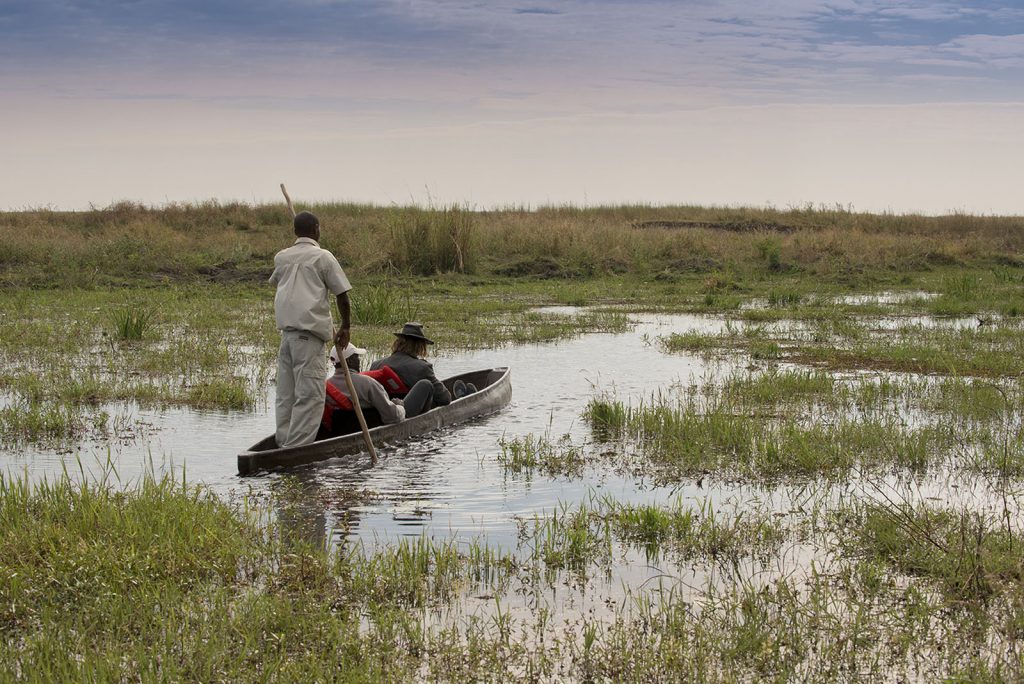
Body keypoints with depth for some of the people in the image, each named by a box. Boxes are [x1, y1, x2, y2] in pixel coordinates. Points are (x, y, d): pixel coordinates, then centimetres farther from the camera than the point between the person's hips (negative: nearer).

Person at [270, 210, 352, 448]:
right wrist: (346, 327, 9)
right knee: (310, 394, -5)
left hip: (286, 331, 6)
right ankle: (298, 446, -10)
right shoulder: (323, 257, -3)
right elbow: (341, 295, -3)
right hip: (309, 333, -6)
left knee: (285, 394, 10)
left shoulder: (281, 257, 12)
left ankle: (284, 443, 12)